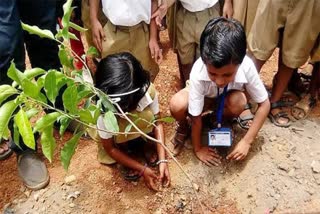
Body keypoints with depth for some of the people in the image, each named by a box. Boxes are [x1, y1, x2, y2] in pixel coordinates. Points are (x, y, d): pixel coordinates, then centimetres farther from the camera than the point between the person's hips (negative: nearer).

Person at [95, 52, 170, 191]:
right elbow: (110, 148, -25)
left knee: (148, 115, -32)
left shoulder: (147, 89, -34)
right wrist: (142, 169, -26)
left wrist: (162, 160, -29)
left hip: (142, 131, 2)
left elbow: (157, 123, -22)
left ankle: (147, 150, -3)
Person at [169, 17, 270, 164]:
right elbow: (196, 117, -26)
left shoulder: (247, 67, -35)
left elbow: (264, 104, -21)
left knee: (238, 103, -34)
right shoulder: (198, 72, -38)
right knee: (177, 105, -33)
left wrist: (247, 141, -24)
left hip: (227, 97, 2)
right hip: (204, 96, -1)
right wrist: (197, 148, -14)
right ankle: (183, 126, 2)